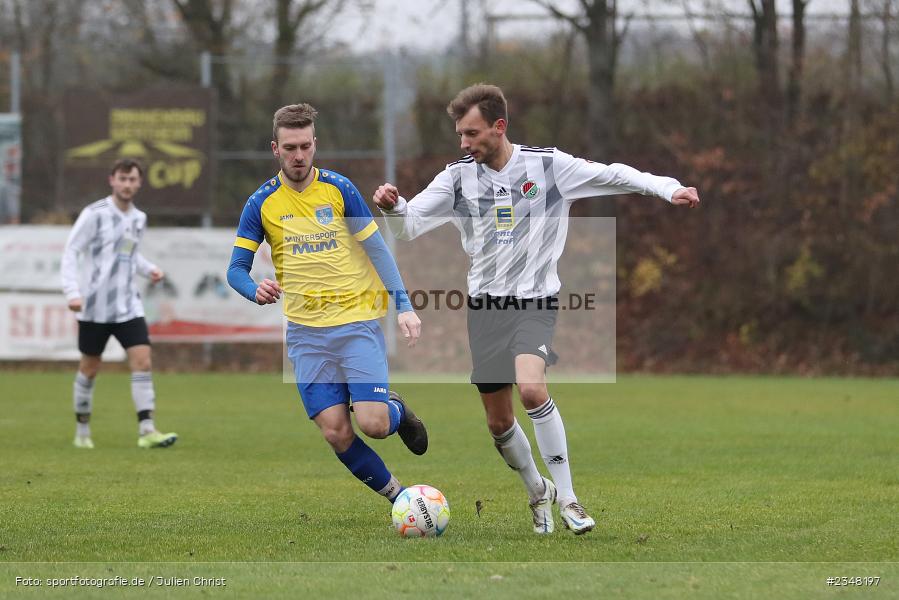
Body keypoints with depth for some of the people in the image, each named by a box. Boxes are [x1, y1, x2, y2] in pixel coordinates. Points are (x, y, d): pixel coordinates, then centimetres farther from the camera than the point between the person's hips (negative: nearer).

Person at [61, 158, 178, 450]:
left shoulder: (139, 218, 10)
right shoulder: (94, 214, -8)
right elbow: (71, 252, -9)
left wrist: (149, 269, 5)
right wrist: (72, 292, -20)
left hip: (128, 306, 4)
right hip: (95, 306, -4)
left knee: (143, 361, -11)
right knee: (90, 367, 6)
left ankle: (146, 431, -15)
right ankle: (82, 430, 22)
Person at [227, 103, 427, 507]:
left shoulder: (339, 189, 0)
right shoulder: (261, 203, 1)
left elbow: (375, 248, 5)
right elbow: (237, 268, 2)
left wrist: (403, 304, -4)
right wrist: (256, 291, -21)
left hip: (358, 321, -1)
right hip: (306, 332, 1)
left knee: (372, 424, -15)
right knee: (336, 433, -8)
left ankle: (397, 410, 22)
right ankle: (396, 495, 13)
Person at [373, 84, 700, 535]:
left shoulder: (548, 165, -6)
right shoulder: (458, 176, 0)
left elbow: (611, 176, -5)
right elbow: (409, 226, -1)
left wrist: (668, 189, -18)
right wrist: (392, 206, -23)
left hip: (535, 301, -4)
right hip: (484, 306, 4)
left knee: (531, 388, -28)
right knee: (499, 422, 5)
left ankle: (566, 497, -17)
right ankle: (537, 491, 31)